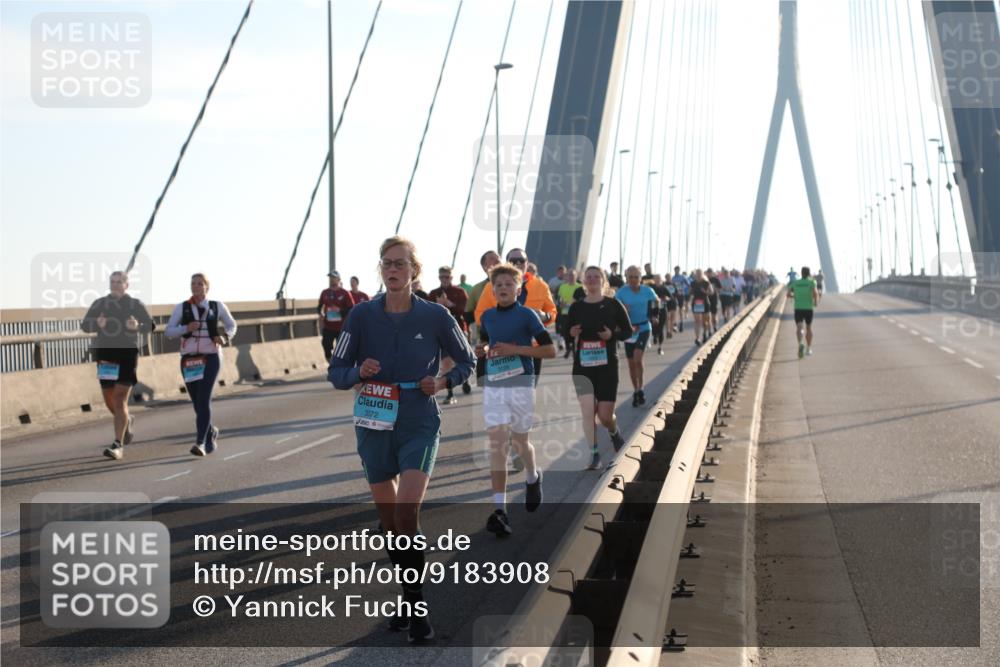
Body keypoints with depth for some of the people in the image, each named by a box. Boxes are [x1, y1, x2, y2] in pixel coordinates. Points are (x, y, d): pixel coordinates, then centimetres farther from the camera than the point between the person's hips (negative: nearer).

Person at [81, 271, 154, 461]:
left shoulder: (136, 305, 3)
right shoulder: (99, 304, 8)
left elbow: (151, 325, 0)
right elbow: (85, 325, 3)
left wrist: (137, 326, -22)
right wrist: (97, 324, -19)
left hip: (127, 355, -3)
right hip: (105, 357, 3)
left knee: (120, 401, -11)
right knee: (109, 401, 11)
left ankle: (118, 445, -11)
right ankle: (127, 422, 42)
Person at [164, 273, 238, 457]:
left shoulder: (217, 306, 2)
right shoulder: (181, 308, 2)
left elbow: (231, 325, 16)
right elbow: (168, 332, -1)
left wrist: (225, 337, -6)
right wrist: (186, 328, -18)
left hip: (211, 358, -2)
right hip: (188, 359, 2)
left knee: (203, 400, -17)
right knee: (197, 403, 10)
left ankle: (200, 443, -21)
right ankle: (211, 431, 38)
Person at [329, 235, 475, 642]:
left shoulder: (435, 316, -6)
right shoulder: (363, 315, -3)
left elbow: (467, 361, 9)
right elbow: (335, 372, 1)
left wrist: (443, 382, -10)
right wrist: (358, 372, -20)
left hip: (419, 427, -3)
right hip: (375, 428, 3)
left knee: (406, 513, -19)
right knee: (389, 521, 11)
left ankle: (416, 604, -5)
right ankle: (410, 600, 30)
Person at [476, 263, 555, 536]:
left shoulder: (527, 315, -6)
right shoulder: (487, 316, 7)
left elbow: (550, 350, -7)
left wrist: (516, 349, -16)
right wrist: (482, 350, 2)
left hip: (520, 383, -3)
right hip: (493, 384, 3)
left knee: (519, 441, 11)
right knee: (497, 443, -8)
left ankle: (532, 478, 45)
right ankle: (500, 510, -11)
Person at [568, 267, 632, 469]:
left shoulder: (613, 305, -1)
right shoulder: (576, 307, 5)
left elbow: (628, 331, 4)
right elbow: (568, 334, 13)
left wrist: (612, 335, -15)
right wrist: (571, 333, -10)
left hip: (607, 365, -2)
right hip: (582, 365, 2)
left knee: (605, 415, -2)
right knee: (587, 411, -6)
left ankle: (615, 433, 33)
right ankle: (594, 454, 5)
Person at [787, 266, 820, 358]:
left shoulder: (795, 283, 7)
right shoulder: (811, 282, -1)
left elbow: (788, 294, 2)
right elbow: (815, 293, -17)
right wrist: (816, 302, 1)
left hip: (798, 308, 0)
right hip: (809, 308, 0)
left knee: (799, 327, -8)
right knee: (809, 327, 19)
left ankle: (800, 343, -38)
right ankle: (808, 349, 24)